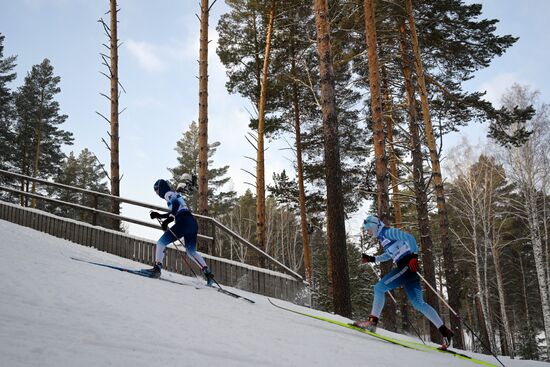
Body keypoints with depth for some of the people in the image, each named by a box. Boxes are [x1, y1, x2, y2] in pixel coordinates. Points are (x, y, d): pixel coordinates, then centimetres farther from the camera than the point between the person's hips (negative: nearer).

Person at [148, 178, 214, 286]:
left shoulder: (168, 194, 4)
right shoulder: (175, 195, 31)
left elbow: (175, 204, -15)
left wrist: (167, 220, -19)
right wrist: (159, 215, 39)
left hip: (184, 222, -9)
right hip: (193, 223, 9)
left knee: (161, 242, -3)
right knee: (191, 252, 18)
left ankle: (157, 267, -16)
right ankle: (207, 273, 8)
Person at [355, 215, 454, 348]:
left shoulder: (387, 232, -5)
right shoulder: (382, 237, 22)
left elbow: (409, 237, -16)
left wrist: (414, 256, -27)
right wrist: (372, 259, 33)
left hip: (408, 265, -10)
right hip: (406, 268, 10)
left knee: (379, 287, -12)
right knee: (418, 303, 4)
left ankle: (372, 321, -14)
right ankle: (445, 331, 4)